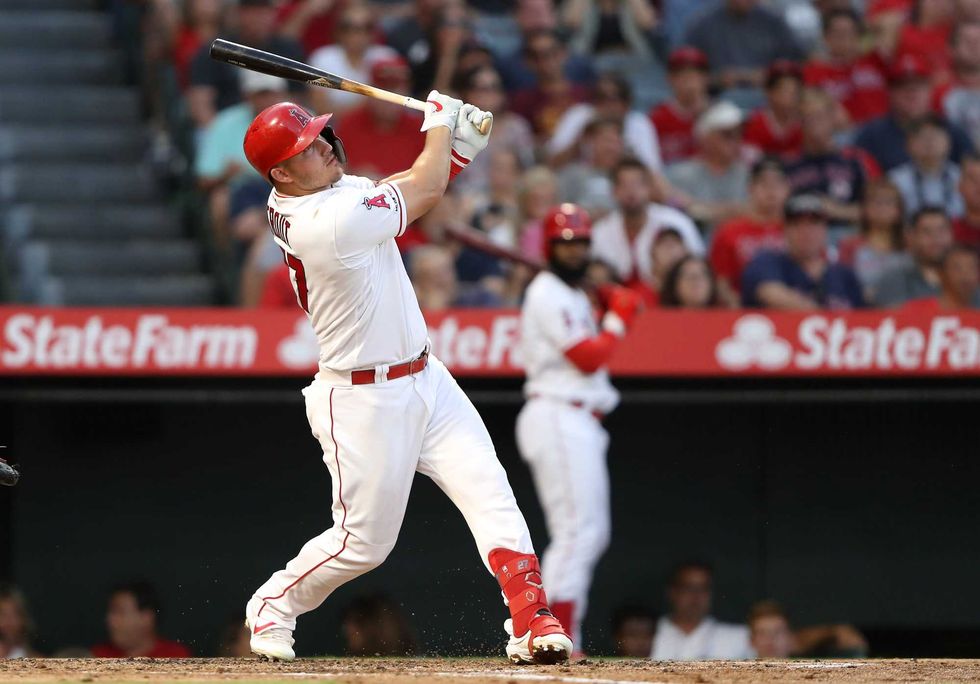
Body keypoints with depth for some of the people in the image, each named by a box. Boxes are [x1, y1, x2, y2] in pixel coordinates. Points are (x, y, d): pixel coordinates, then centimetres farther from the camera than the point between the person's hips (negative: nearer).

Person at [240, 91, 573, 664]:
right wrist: (440, 121, 2)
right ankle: (273, 606, 29)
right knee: (364, 541, 4)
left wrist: (457, 149, -5)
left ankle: (532, 621, -12)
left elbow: (402, 191, 11)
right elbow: (426, 191, -14)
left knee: (490, 493, -6)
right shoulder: (330, 223, -27)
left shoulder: (297, 201, 0)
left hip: (425, 381, 9)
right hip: (365, 401, -9)